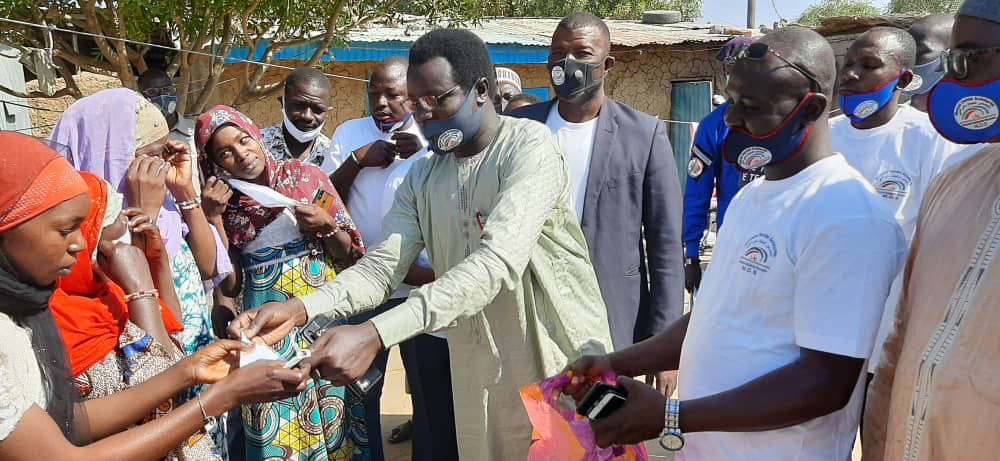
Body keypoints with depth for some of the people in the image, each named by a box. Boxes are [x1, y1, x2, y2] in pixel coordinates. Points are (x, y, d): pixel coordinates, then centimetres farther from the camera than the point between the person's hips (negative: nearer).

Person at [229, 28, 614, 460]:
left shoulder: (529, 146, -15)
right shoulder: (421, 177, 6)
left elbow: (498, 261, -29)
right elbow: (383, 266, -2)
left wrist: (375, 335, -38)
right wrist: (300, 308, -22)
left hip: (561, 363, -5)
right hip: (477, 372, 5)